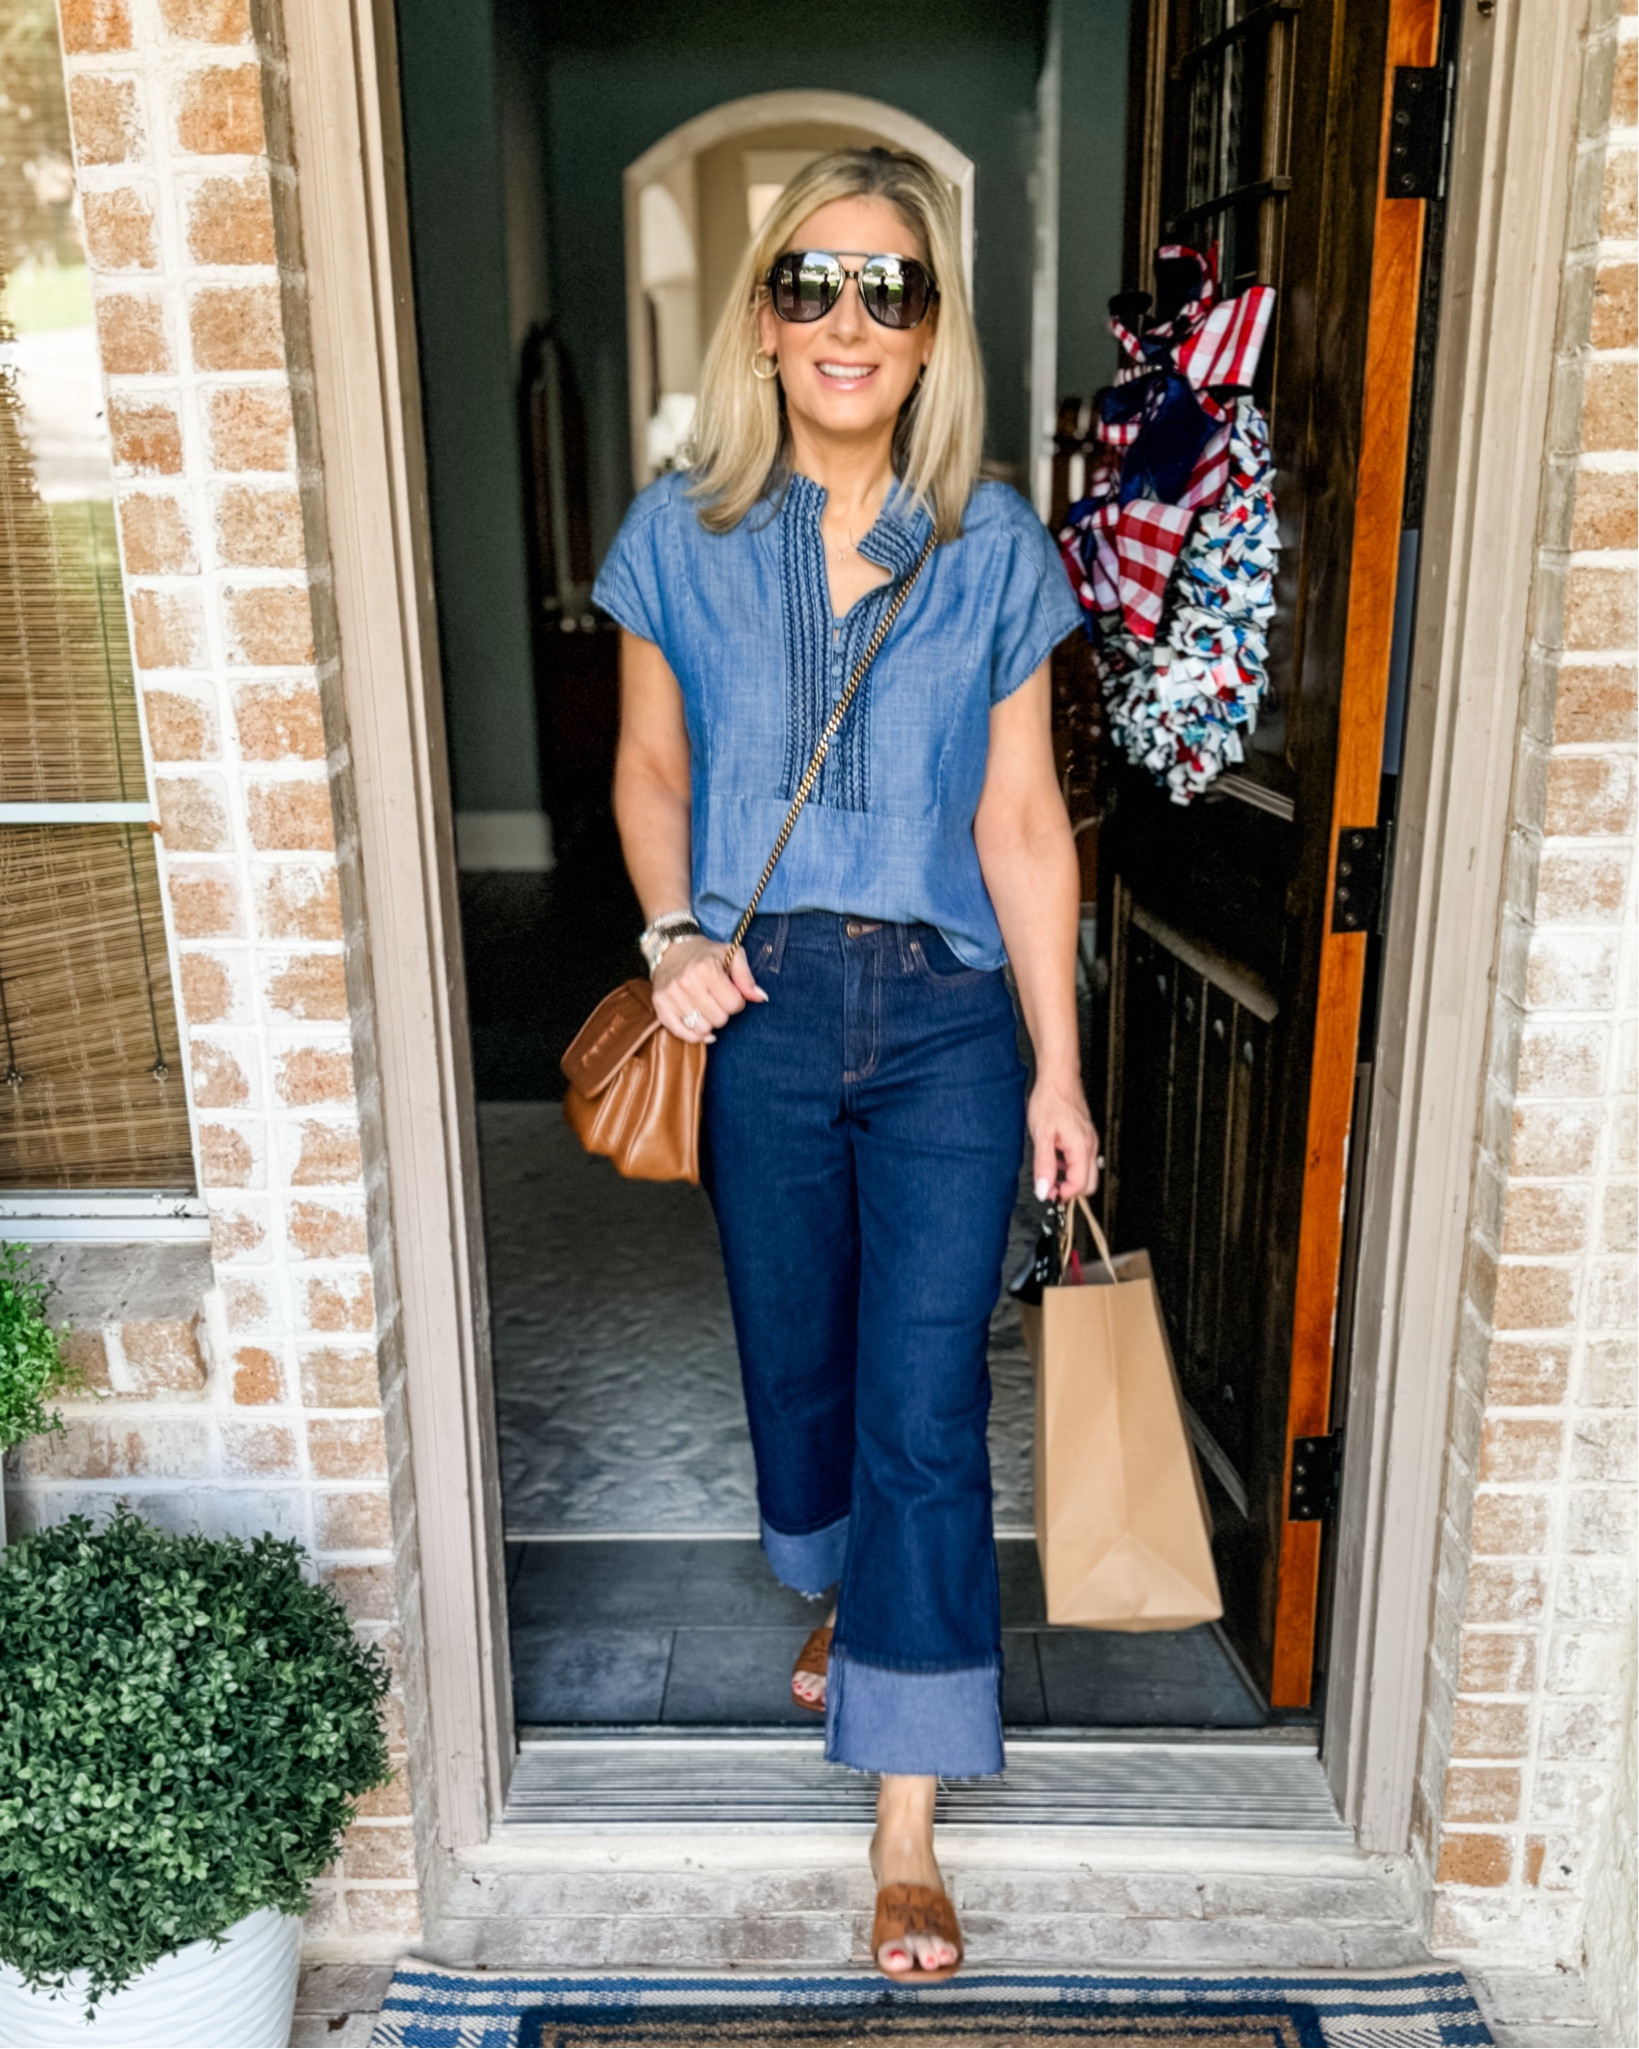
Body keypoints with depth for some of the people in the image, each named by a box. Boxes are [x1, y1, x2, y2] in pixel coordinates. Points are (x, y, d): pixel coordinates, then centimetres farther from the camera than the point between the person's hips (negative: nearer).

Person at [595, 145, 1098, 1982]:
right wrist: (673, 935, -8)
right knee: (795, 1354, 18)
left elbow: (1023, 823, -1)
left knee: (926, 1403, -1)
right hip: (762, 1013, 2)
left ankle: (907, 1828, 13)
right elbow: (650, 768, 11)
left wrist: (1059, 1071, -3)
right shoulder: (682, 537, 1)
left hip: (948, 1018, -1)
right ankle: (842, 1589, 50)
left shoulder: (993, 550, -1)